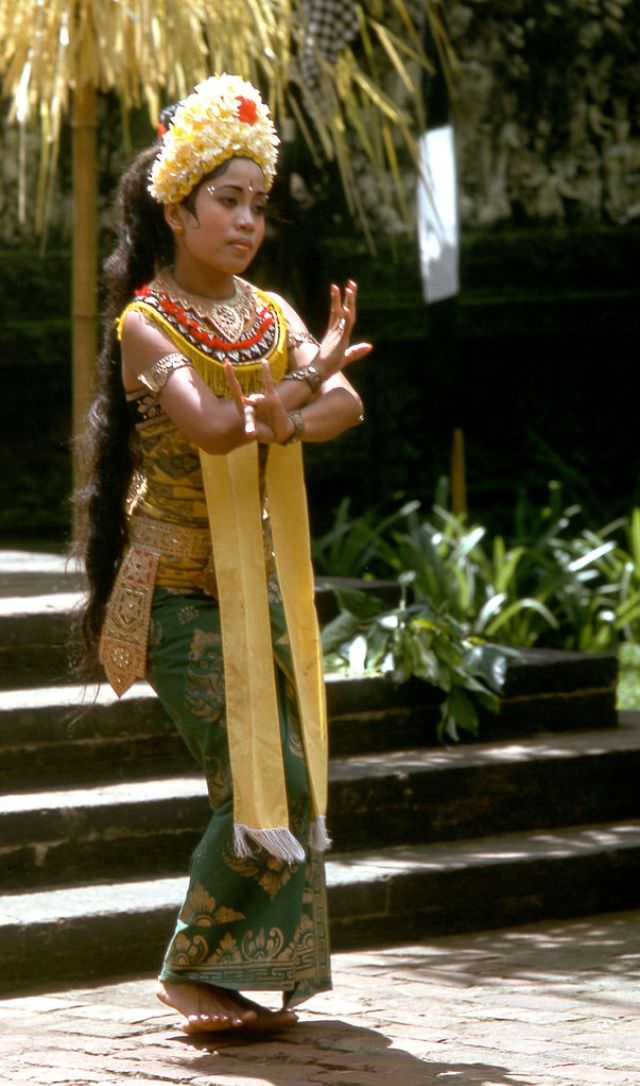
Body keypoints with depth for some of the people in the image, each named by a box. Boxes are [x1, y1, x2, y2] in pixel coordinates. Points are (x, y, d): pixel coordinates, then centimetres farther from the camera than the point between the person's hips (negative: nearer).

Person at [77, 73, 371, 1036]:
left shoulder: (272, 316, 7)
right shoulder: (145, 324, -12)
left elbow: (344, 406, -10)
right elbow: (209, 425, -29)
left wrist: (275, 419, -28)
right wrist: (302, 382, -23)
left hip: (262, 583, 7)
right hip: (180, 589, -7)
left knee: (293, 781, 4)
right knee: (260, 783, -11)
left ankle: (253, 975, 14)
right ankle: (194, 972, 2)